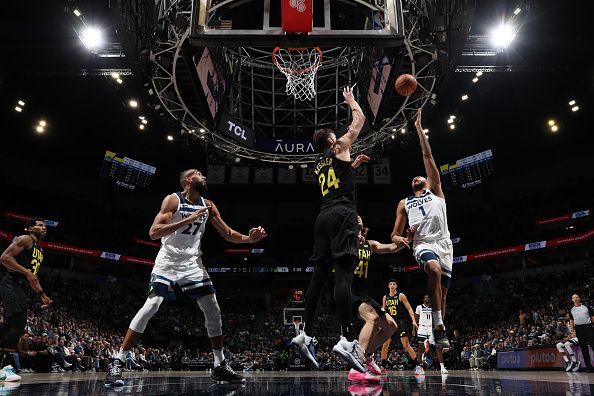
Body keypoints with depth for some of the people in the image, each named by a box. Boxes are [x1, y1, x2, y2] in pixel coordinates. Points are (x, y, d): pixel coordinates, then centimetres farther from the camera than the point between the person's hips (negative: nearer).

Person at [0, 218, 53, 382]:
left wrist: (42, 294, 22)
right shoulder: (25, 239, -3)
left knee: (19, 325, 6)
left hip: (21, 288, 10)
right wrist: (26, 271, -22)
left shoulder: (40, 249, 24)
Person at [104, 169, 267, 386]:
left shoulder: (208, 205, 5)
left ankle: (220, 366, 12)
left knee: (213, 311, 0)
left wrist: (249, 238, -9)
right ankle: (117, 364, -6)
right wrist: (189, 219, -29)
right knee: (149, 308, -18)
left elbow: (228, 234, 10)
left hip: (193, 264, 5)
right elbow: (153, 232, -23)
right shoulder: (173, 200, -12)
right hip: (168, 262, -5)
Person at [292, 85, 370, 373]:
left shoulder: (319, 164, 26)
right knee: (343, 273, -18)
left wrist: (353, 163, 55)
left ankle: (305, 335, 1)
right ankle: (346, 340, -26)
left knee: (319, 275, 4)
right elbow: (360, 120, 17)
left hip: (323, 217, 7)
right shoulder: (339, 148, 9)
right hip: (342, 214, -7)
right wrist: (351, 100, 32)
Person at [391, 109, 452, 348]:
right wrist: (397, 238, -6)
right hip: (423, 244, -1)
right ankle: (438, 324, -29)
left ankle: (439, 335, 11)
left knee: (442, 292, 1)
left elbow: (428, 156, 13)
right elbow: (395, 233, 20)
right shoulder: (404, 204, 22)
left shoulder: (434, 189, 17)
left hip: (443, 243, 1)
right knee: (434, 268, -34)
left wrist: (419, 128, 11)